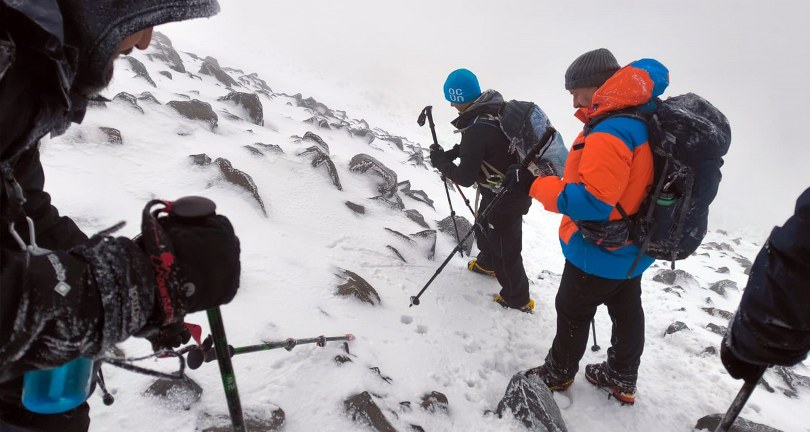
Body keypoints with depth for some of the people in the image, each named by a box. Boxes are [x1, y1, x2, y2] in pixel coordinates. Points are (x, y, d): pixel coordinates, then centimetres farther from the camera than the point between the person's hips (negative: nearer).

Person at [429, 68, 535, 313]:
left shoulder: (477, 128, -31)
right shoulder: (496, 107, -4)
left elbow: (465, 178, -24)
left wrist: (441, 163, -8)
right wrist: (452, 153, 2)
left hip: (504, 199, -9)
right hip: (517, 186, 9)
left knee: (505, 249, 8)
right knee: (484, 227, 31)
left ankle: (517, 299, 27)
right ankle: (487, 263, 57)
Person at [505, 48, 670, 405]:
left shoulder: (609, 133, -30)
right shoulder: (642, 120, 1)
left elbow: (591, 201, -34)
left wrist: (535, 186, -28)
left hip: (599, 252, -9)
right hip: (631, 247, 9)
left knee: (573, 312, 13)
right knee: (626, 312, 22)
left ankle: (558, 373, 34)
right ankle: (622, 380, 42)